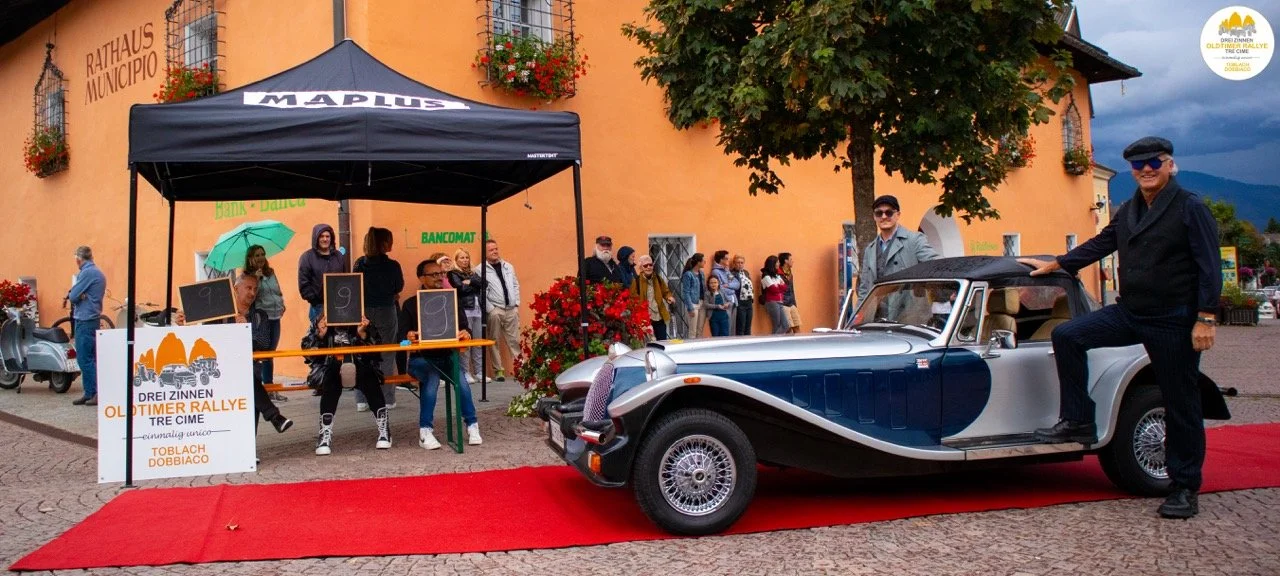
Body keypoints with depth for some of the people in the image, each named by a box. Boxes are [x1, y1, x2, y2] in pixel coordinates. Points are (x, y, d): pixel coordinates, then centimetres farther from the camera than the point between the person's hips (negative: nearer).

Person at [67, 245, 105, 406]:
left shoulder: (87, 273, -14)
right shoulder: (99, 273, 16)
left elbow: (73, 296, -16)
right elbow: (74, 296, 17)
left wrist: (71, 294, 5)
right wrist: (77, 295, -4)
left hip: (85, 321, -10)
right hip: (93, 319, 10)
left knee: (85, 359, -8)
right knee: (88, 359, 12)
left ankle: (99, 393, -11)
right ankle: (90, 393, 16)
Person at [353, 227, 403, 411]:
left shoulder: (360, 263, -1)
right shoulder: (392, 265, -11)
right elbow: (399, 287, 2)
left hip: (363, 311, 3)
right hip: (386, 312, -3)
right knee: (387, 356, 6)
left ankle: (362, 400, 9)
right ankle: (386, 399, 7)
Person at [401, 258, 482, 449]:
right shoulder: (411, 304, 2)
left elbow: (464, 328, 1)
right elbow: (402, 336, -4)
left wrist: (466, 334, -23)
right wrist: (408, 337, -27)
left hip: (447, 356, 2)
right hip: (421, 358, -2)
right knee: (432, 379, -34)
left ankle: (472, 426, -17)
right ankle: (425, 432, -27)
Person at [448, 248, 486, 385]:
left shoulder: (473, 273, 22)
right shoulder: (452, 274, 4)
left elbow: (483, 283, 6)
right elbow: (460, 288, -11)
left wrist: (469, 282, -5)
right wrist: (475, 285, 3)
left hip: (477, 309, 6)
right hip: (464, 310, -6)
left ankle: (478, 372, 9)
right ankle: (465, 373, -4)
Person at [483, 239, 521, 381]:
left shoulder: (508, 266, 13)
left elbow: (516, 285, 17)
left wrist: (517, 303, 7)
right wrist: (490, 309, -12)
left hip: (512, 309, 4)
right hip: (495, 310, -4)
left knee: (514, 340, 5)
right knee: (495, 342, 1)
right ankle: (498, 370, 7)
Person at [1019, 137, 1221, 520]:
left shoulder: (1191, 208, -9)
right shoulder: (1127, 211, 10)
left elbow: (1209, 266, -13)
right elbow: (1099, 245, 20)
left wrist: (1205, 318, -20)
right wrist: (1054, 265, 19)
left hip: (1174, 322, -6)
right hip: (1129, 313, 6)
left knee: (1180, 405, 2)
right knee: (1067, 335, -9)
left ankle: (1184, 489, 16)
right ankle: (1078, 423, -1)